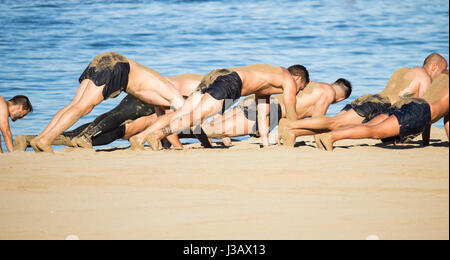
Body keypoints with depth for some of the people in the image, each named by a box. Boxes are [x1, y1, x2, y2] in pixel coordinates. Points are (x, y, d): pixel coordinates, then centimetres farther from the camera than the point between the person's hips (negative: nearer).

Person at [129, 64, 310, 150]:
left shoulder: (267, 77, 41)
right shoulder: (288, 79, 16)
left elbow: (262, 116, 45)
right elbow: (291, 114, 15)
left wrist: (266, 144, 46)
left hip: (213, 76, 8)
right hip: (230, 81, -8)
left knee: (179, 114, -4)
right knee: (196, 117, -22)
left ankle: (139, 137, -19)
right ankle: (156, 135, -41)